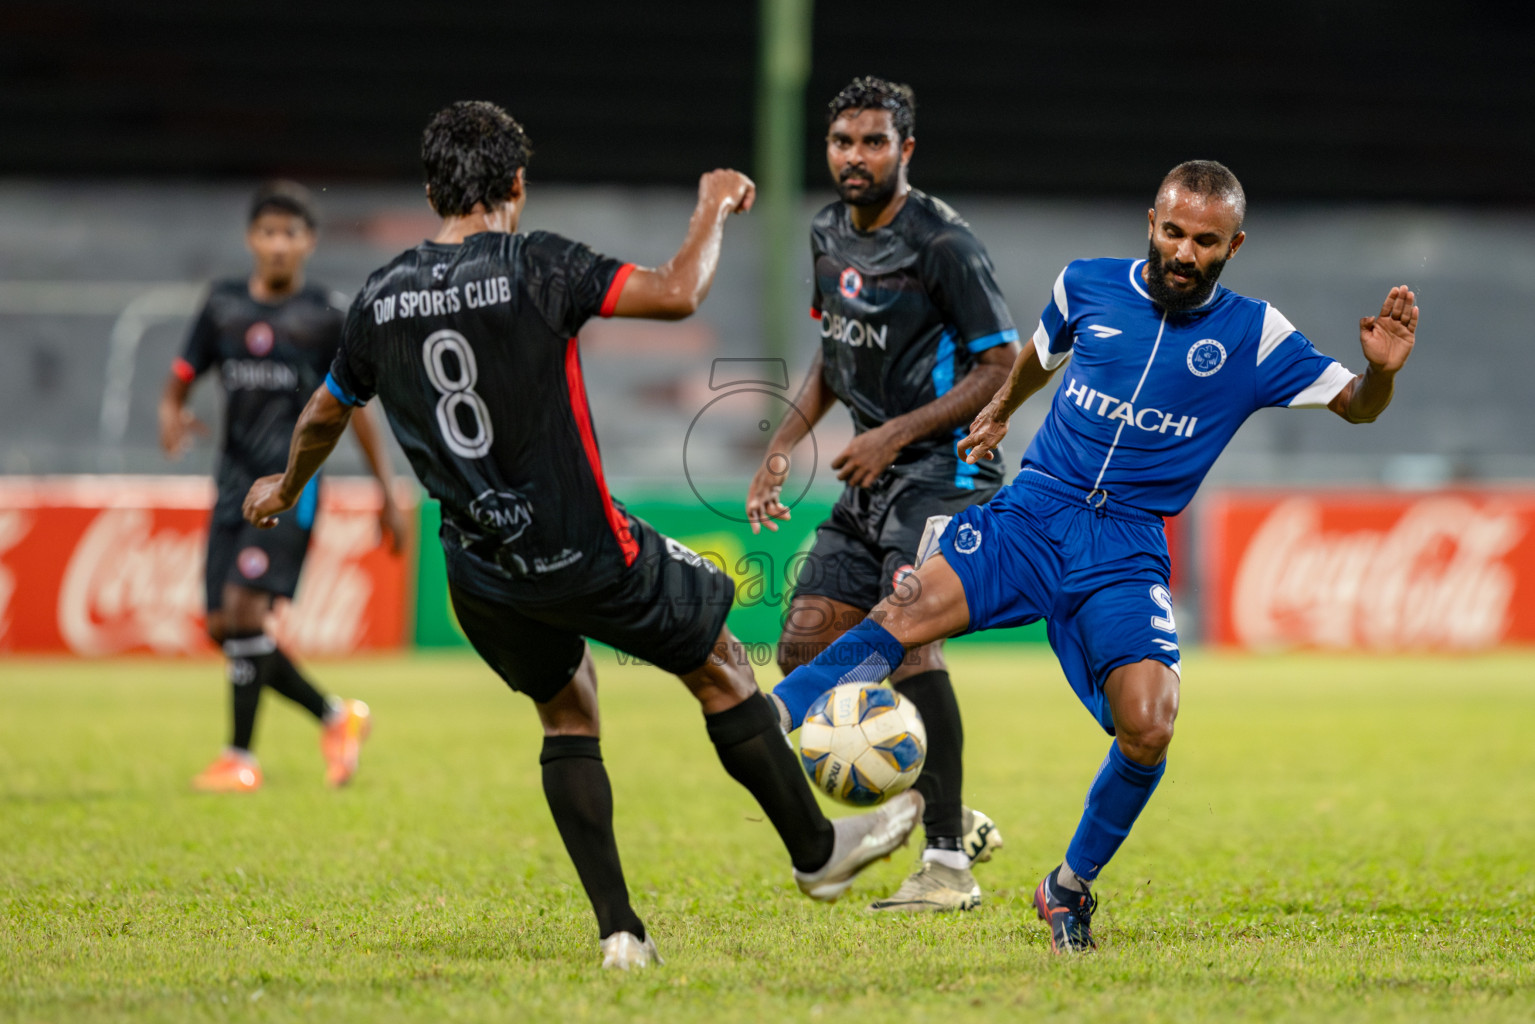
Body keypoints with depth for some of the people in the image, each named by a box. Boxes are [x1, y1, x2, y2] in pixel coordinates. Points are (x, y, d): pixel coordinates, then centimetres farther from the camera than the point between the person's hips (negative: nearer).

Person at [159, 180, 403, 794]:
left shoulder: (323, 317, -1)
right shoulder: (223, 306, 8)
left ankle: (241, 757, -12)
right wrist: (171, 418, -14)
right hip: (235, 483, 5)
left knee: (245, 606, -19)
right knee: (223, 626, 2)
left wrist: (387, 496, 6)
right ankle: (336, 718, 20)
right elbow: (181, 379, 11)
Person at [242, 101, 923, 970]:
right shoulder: (534, 266, -14)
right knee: (719, 664, 16)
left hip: (481, 570, 5)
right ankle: (816, 849, 29)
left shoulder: (382, 300, 3)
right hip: (582, 552, -5)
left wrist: (286, 489, 40)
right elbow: (678, 294, -18)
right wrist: (715, 209, 2)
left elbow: (326, 415, 19)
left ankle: (619, 929, 13)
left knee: (567, 714, 23)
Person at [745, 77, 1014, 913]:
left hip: (944, 468, -9)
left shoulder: (943, 243, -13)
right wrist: (783, 446, 14)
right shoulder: (829, 233, 11)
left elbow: (1002, 365, -13)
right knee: (805, 652, 2)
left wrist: (898, 434, -17)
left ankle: (947, 862, -22)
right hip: (871, 474, 9)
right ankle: (955, 820, 15)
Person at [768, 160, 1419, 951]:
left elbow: (1356, 406, 7)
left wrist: (1381, 369, -14)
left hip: (1127, 547, 0)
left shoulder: (1253, 335, 3)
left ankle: (1071, 887, 5)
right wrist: (999, 410, 40)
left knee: (1148, 728, -20)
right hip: (1033, 509, 0)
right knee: (904, 616, -27)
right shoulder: (1086, 286, 8)